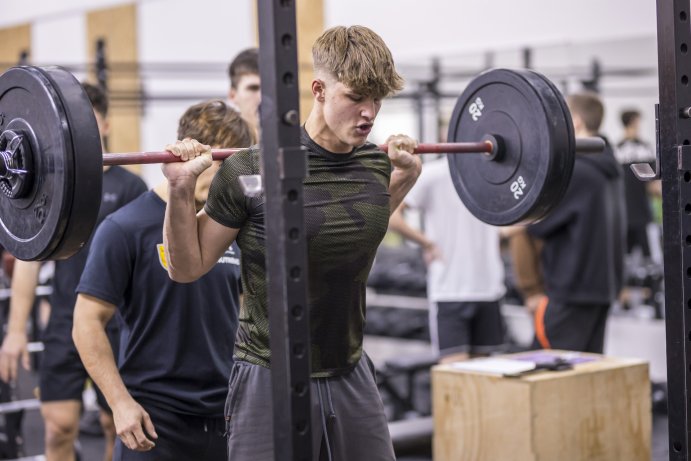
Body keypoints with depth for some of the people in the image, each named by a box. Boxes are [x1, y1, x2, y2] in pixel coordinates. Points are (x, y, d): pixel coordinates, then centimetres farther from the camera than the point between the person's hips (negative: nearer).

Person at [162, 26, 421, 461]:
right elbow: (188, 267, -7)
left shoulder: (376, 165, 0)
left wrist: (405, 177, 14)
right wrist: (182, 189, -19)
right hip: (273, 383, -5)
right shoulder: (254, 173, -16)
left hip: (351, 376, 5)